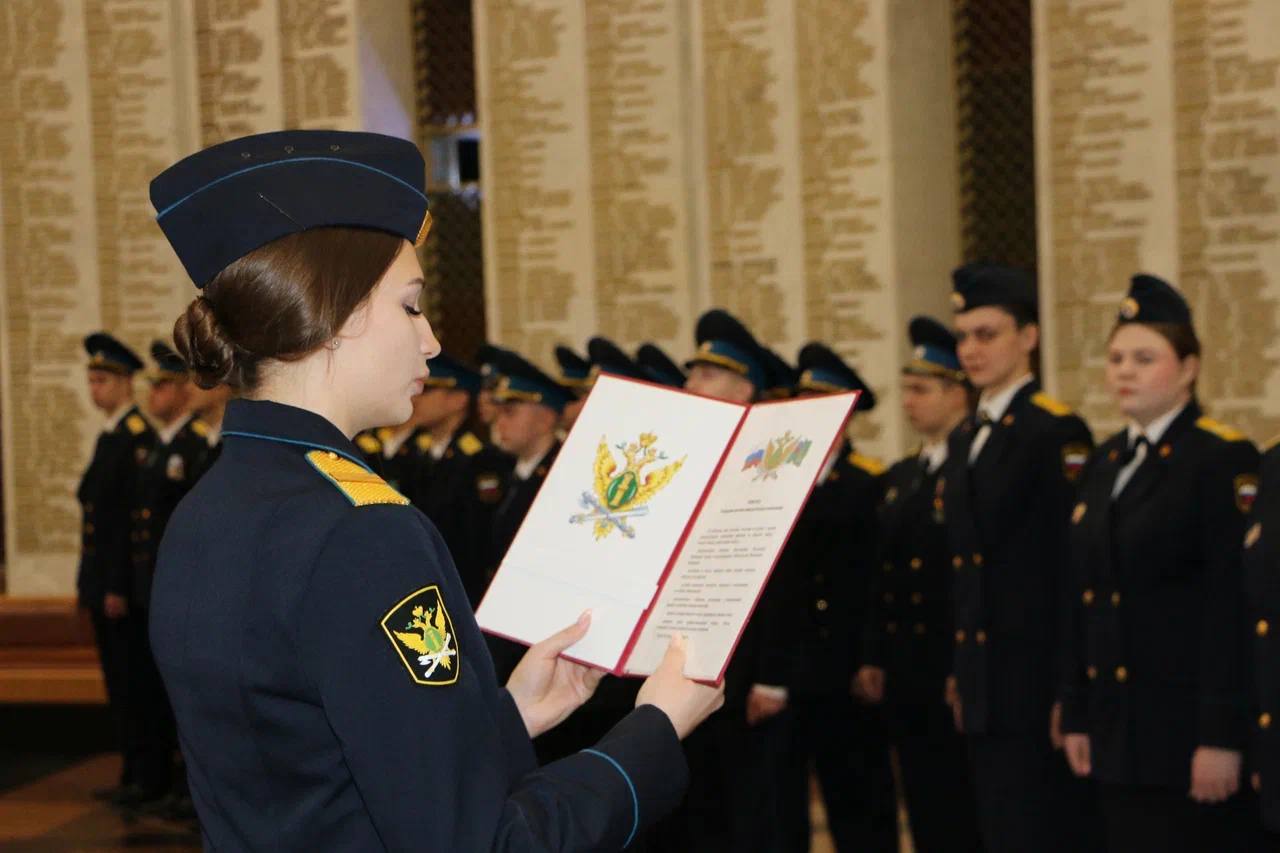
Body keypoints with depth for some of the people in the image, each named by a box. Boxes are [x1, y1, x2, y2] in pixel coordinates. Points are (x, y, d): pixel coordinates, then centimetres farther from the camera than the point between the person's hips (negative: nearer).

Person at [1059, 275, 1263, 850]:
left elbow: (1233, 605, -15)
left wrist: (1222, 737, -19)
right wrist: (1076, 716, 11)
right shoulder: (1106, 463, 14)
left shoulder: (1224, 459, -8)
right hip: (1119, 735, 7)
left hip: (1189, 731, -7)